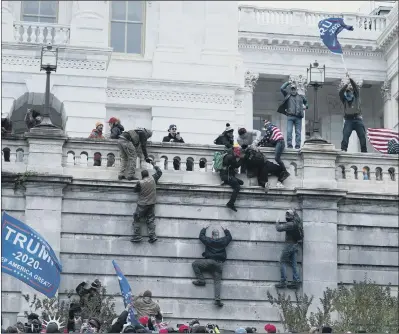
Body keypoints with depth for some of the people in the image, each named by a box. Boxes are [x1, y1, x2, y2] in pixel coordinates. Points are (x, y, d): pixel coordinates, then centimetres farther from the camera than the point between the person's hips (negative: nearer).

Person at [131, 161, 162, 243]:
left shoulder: (140, 183, -16)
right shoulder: (153, 179, -5)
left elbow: (135, 190, 1)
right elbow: (159, 172, 12)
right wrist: (154, 165, 23)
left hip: (142, 204, -5)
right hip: (152, 203, 5)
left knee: (137, 219, 5)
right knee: (151, 219, 9)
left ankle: (137, 236, 2)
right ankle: (152, 236, 0)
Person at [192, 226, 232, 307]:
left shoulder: (208, 240, 6)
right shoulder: (223, 241, 10)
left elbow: (201, 236, 25)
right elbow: (229, 237, 31)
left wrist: (204, 229, 40)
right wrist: (225, 230, 45)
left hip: (209, 261, -3)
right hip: (219, 264, 3)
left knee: (195, 264, 11)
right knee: (218, 281, -1)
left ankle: (201, 280, 2)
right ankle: (217, 299, -15)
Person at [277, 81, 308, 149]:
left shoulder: (301, 97, 20)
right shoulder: (288, 95, 14)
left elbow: (306, 101, 36)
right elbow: (282, 88, 3)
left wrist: (306, 105, 15)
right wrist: (288, 83, 9)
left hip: (298, 117, 2)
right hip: (290, 116, -2)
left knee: (298, 132, -1)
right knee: (289, 131, -10)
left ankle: (297, 145, 0)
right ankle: (289, 144, -8)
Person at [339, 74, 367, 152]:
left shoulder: (356, 97, 15)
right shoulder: (344, 99, 16)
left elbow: (356, 87, 1)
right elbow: (340, 92, -2)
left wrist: (350, 79, -9)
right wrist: (346, 85, -14)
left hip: (357, 119, 1)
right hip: (348, 119, -1)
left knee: (362, 136, -6)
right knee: (345, 134, -20)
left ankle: (364, 151, -5)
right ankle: (343, 149, -29)